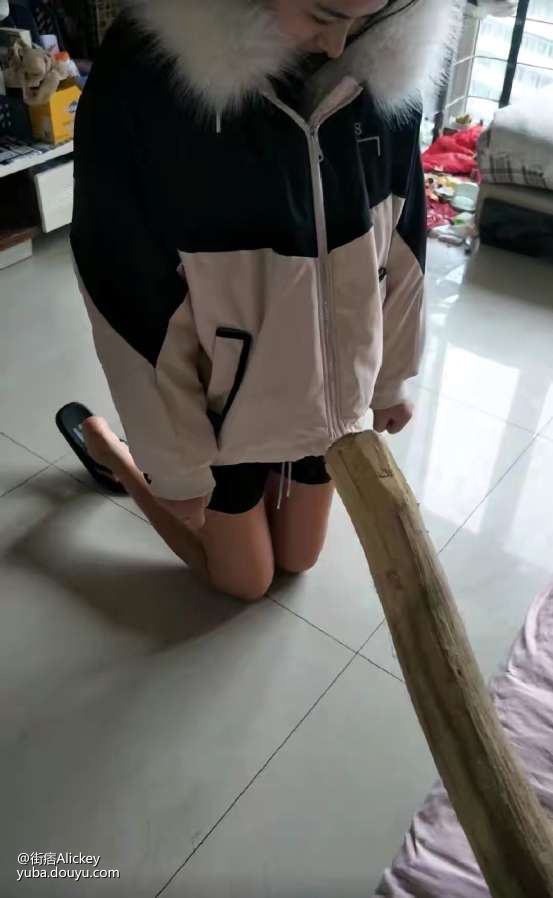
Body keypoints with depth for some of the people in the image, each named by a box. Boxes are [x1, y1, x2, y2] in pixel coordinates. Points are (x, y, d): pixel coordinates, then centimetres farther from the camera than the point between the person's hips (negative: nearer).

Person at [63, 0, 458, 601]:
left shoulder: (385, 72, -13)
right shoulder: (142, 77, -27)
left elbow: (401, 243, 0)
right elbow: (132, 301, -21)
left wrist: (391, 377, 9)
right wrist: (175, 464, -14)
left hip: (331, 384, 5)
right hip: (225, 398, -4)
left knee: (297, 559, 23)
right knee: (247, 582, 20)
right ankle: (106, 447, 34)